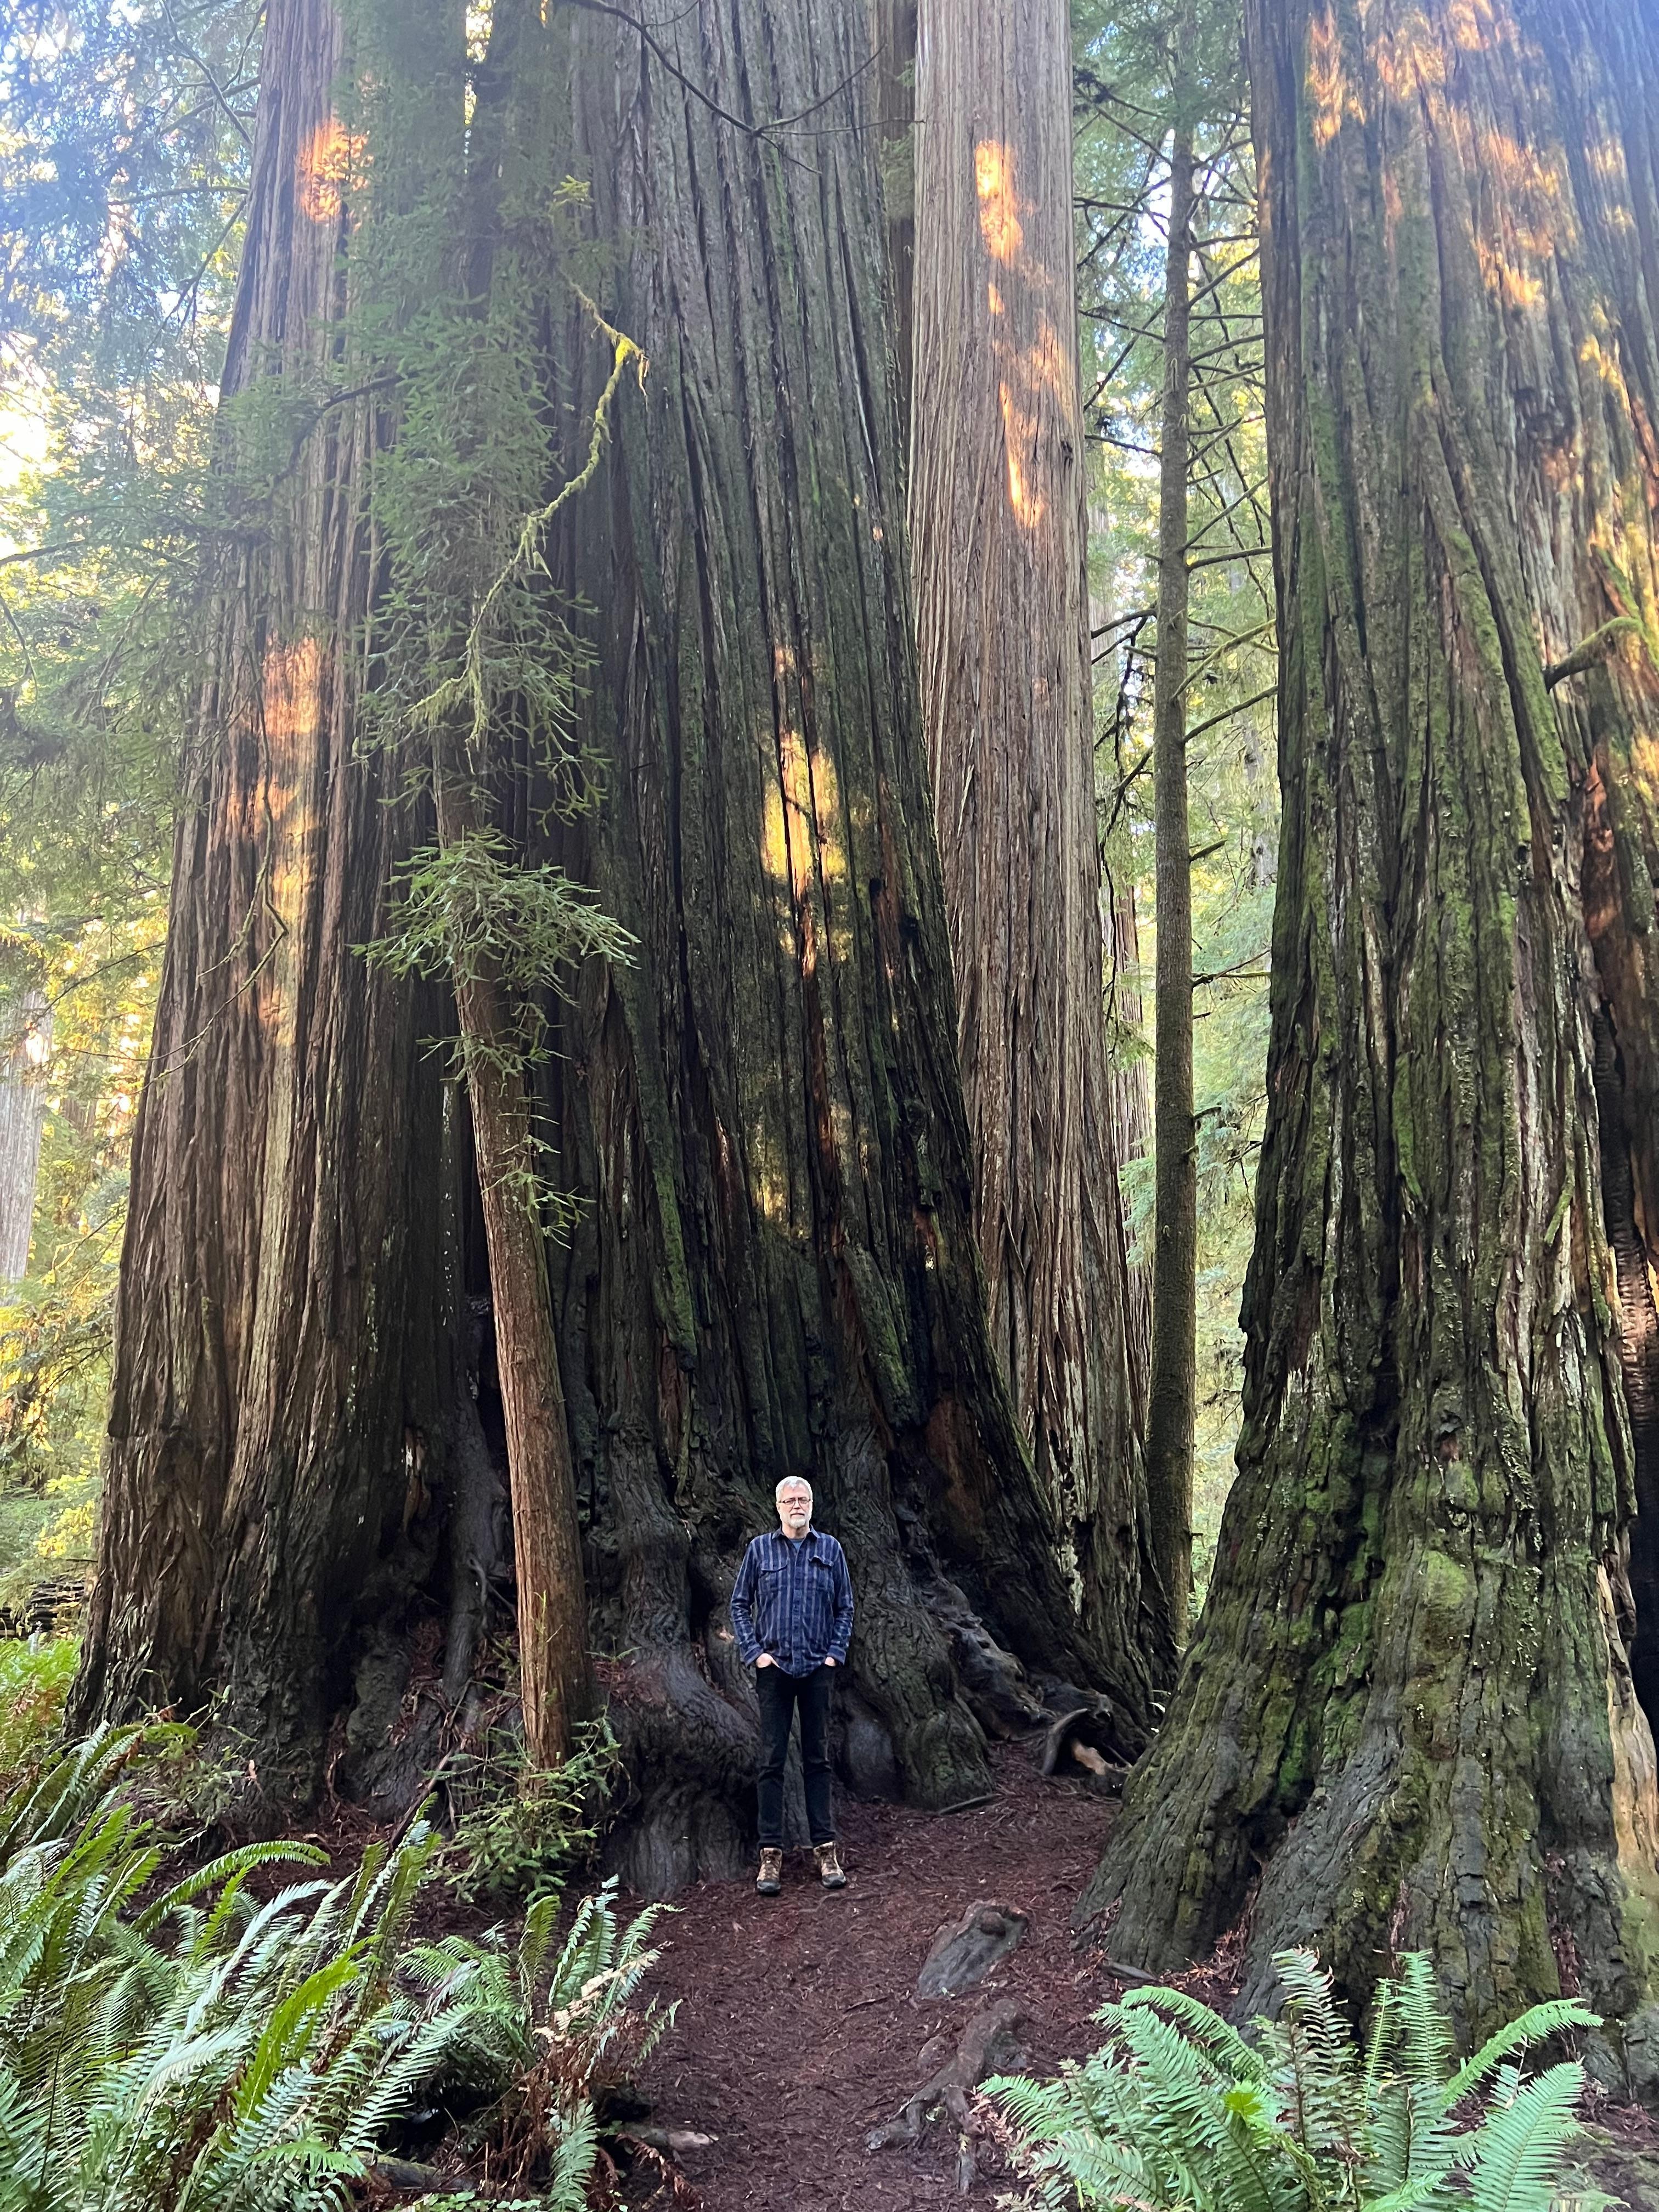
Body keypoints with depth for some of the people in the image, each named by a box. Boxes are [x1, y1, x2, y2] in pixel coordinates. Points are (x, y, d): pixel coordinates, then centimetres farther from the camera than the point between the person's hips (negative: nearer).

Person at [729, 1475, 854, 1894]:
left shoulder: (830, 1550, 4)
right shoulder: (760, 1549, 2)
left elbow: (845, 1607, 8)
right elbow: (739, 1604, 5)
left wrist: (836, 1653, -1)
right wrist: (754, 1652, -3)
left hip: (817, 1669, 1)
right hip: (774, 1668, -1)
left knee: (818, 1759, 7)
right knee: (772, 1761, 1)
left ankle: (825, 1848, 14)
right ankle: (771, 1853, 7)